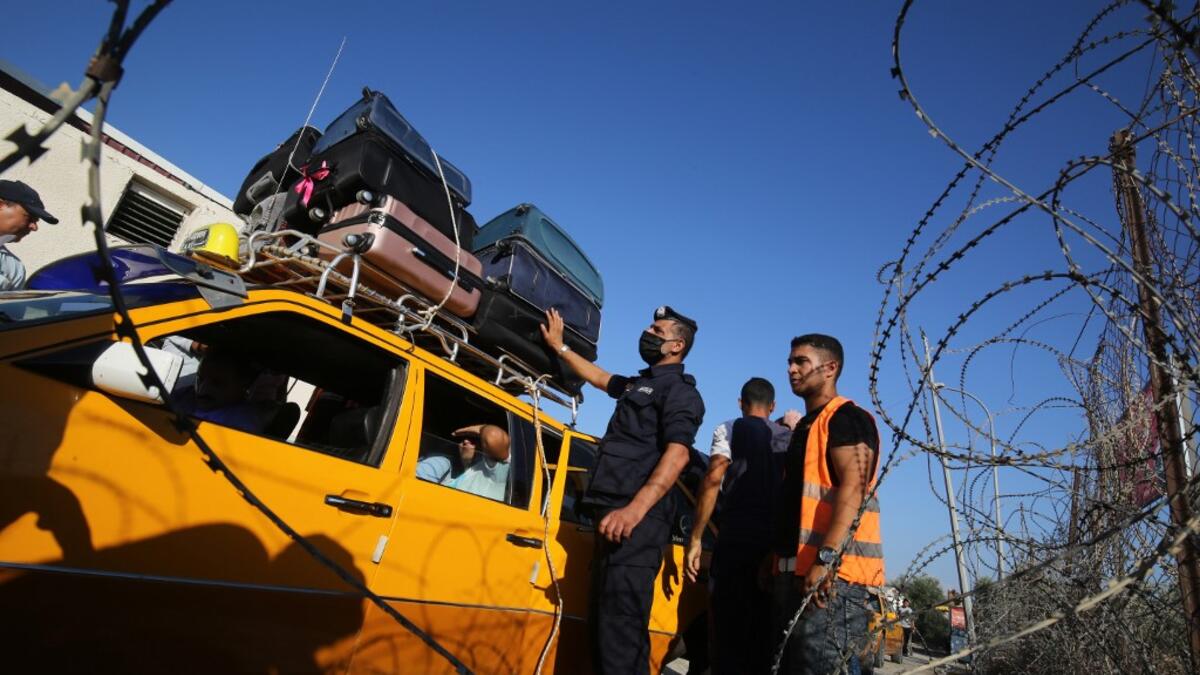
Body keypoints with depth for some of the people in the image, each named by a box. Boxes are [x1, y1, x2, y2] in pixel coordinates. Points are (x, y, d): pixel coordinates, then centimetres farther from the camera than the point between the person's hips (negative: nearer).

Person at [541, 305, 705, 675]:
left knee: (620, 625, -14)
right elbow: (600, 378, 44)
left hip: (636, 521, -9)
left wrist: (635, 509, -29)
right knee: (604, 622, 13)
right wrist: (559, 346, 45)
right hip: (614, 514, 10)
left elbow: (677, 453, -17)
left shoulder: (679, 389, -2)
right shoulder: (639, 383, 26)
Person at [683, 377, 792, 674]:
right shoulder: (790, 436, 17)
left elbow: (713, 480, -7)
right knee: (765, 633, 11)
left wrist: (695, 540, -8)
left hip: (736, 538, -4)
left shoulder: (729, 430, 5)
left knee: (730, 630, -2)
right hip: (777, 543, 4)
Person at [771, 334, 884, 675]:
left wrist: (826, 559, -26)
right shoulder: (805, 426, 22)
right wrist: (775, 560, 21)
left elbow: (853, 489, -18)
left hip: (831, 574, -9)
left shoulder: (847, 418, -6)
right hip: (795, 571, 10)